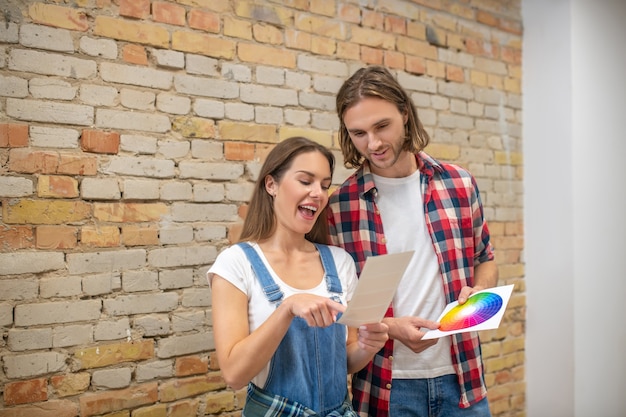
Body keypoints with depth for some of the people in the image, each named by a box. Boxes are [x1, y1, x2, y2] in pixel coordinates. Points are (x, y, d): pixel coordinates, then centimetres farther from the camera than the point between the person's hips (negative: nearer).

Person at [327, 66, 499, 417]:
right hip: (386, 385, -2)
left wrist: (478, 292, -7)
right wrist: (390, 326, -16)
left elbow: (486, 260, 13)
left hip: (462, 376, 2)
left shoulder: (460, 184, 1)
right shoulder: (340, 206, -6)